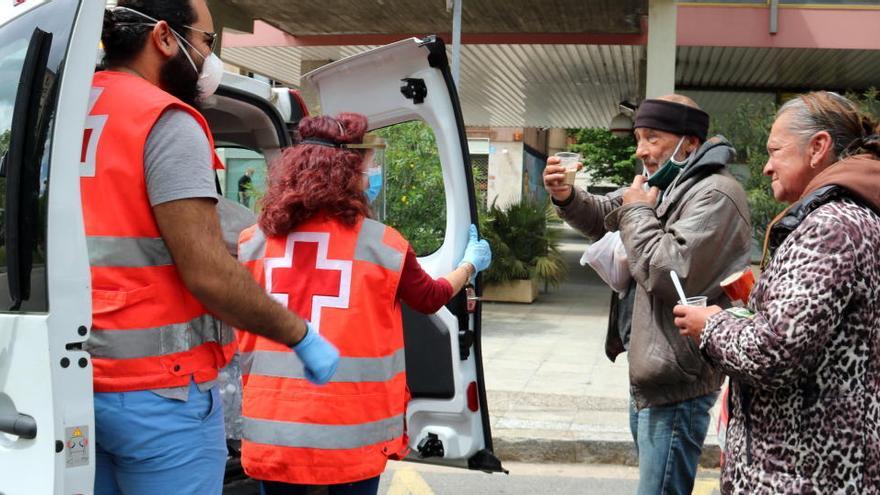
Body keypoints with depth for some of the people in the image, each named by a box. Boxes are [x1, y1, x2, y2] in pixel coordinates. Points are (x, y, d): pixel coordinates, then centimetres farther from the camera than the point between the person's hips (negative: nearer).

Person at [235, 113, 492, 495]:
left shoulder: (253, 242, 1)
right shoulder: (383, 244, -5)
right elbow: (431, 299, 13)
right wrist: (471, 264, 33)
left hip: (275, 429, 2)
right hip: (351, 433, -2)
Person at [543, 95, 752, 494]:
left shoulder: (715, 194, -17)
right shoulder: (668, 185, 14)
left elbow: (670, 275, -27)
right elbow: (604, 219, 23)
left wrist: (638, 212, -13)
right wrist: (567, 197, 1)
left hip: (675, 386, -10)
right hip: (650, 376, 10)